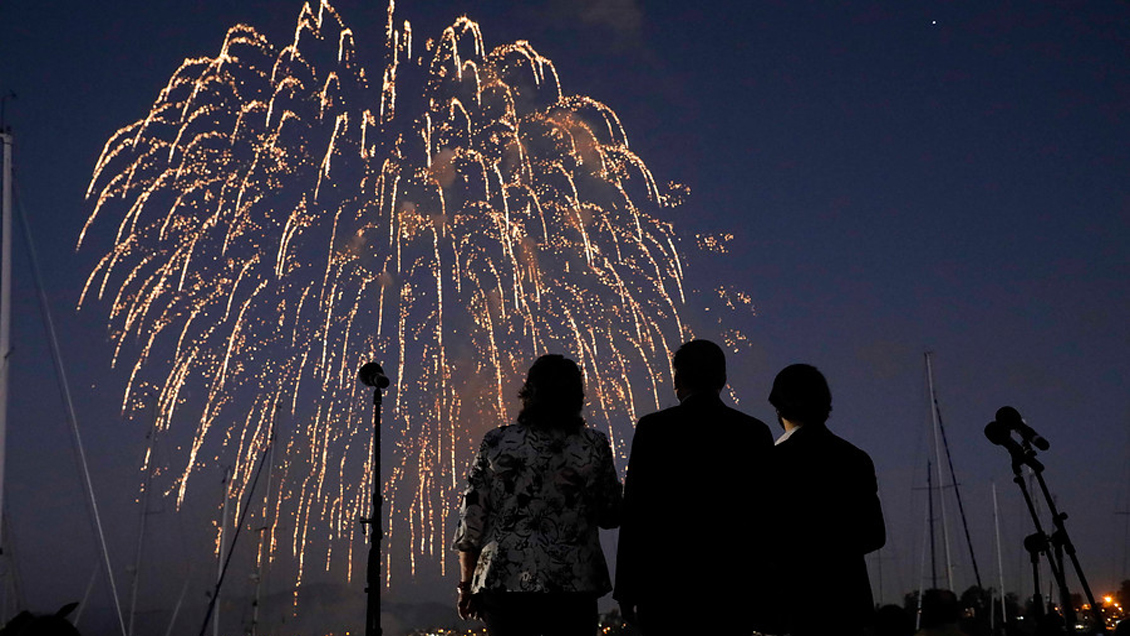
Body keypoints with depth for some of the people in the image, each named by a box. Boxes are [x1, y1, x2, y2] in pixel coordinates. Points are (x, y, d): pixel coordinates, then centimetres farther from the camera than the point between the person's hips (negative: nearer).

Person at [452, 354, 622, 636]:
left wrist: (466, 585, 12)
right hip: (573, 583, 0)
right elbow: (610, 516, 10)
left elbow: (472, 518, 4)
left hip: (503, 581, 1)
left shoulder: (495, 443, 3)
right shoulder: (594, 445, 2)